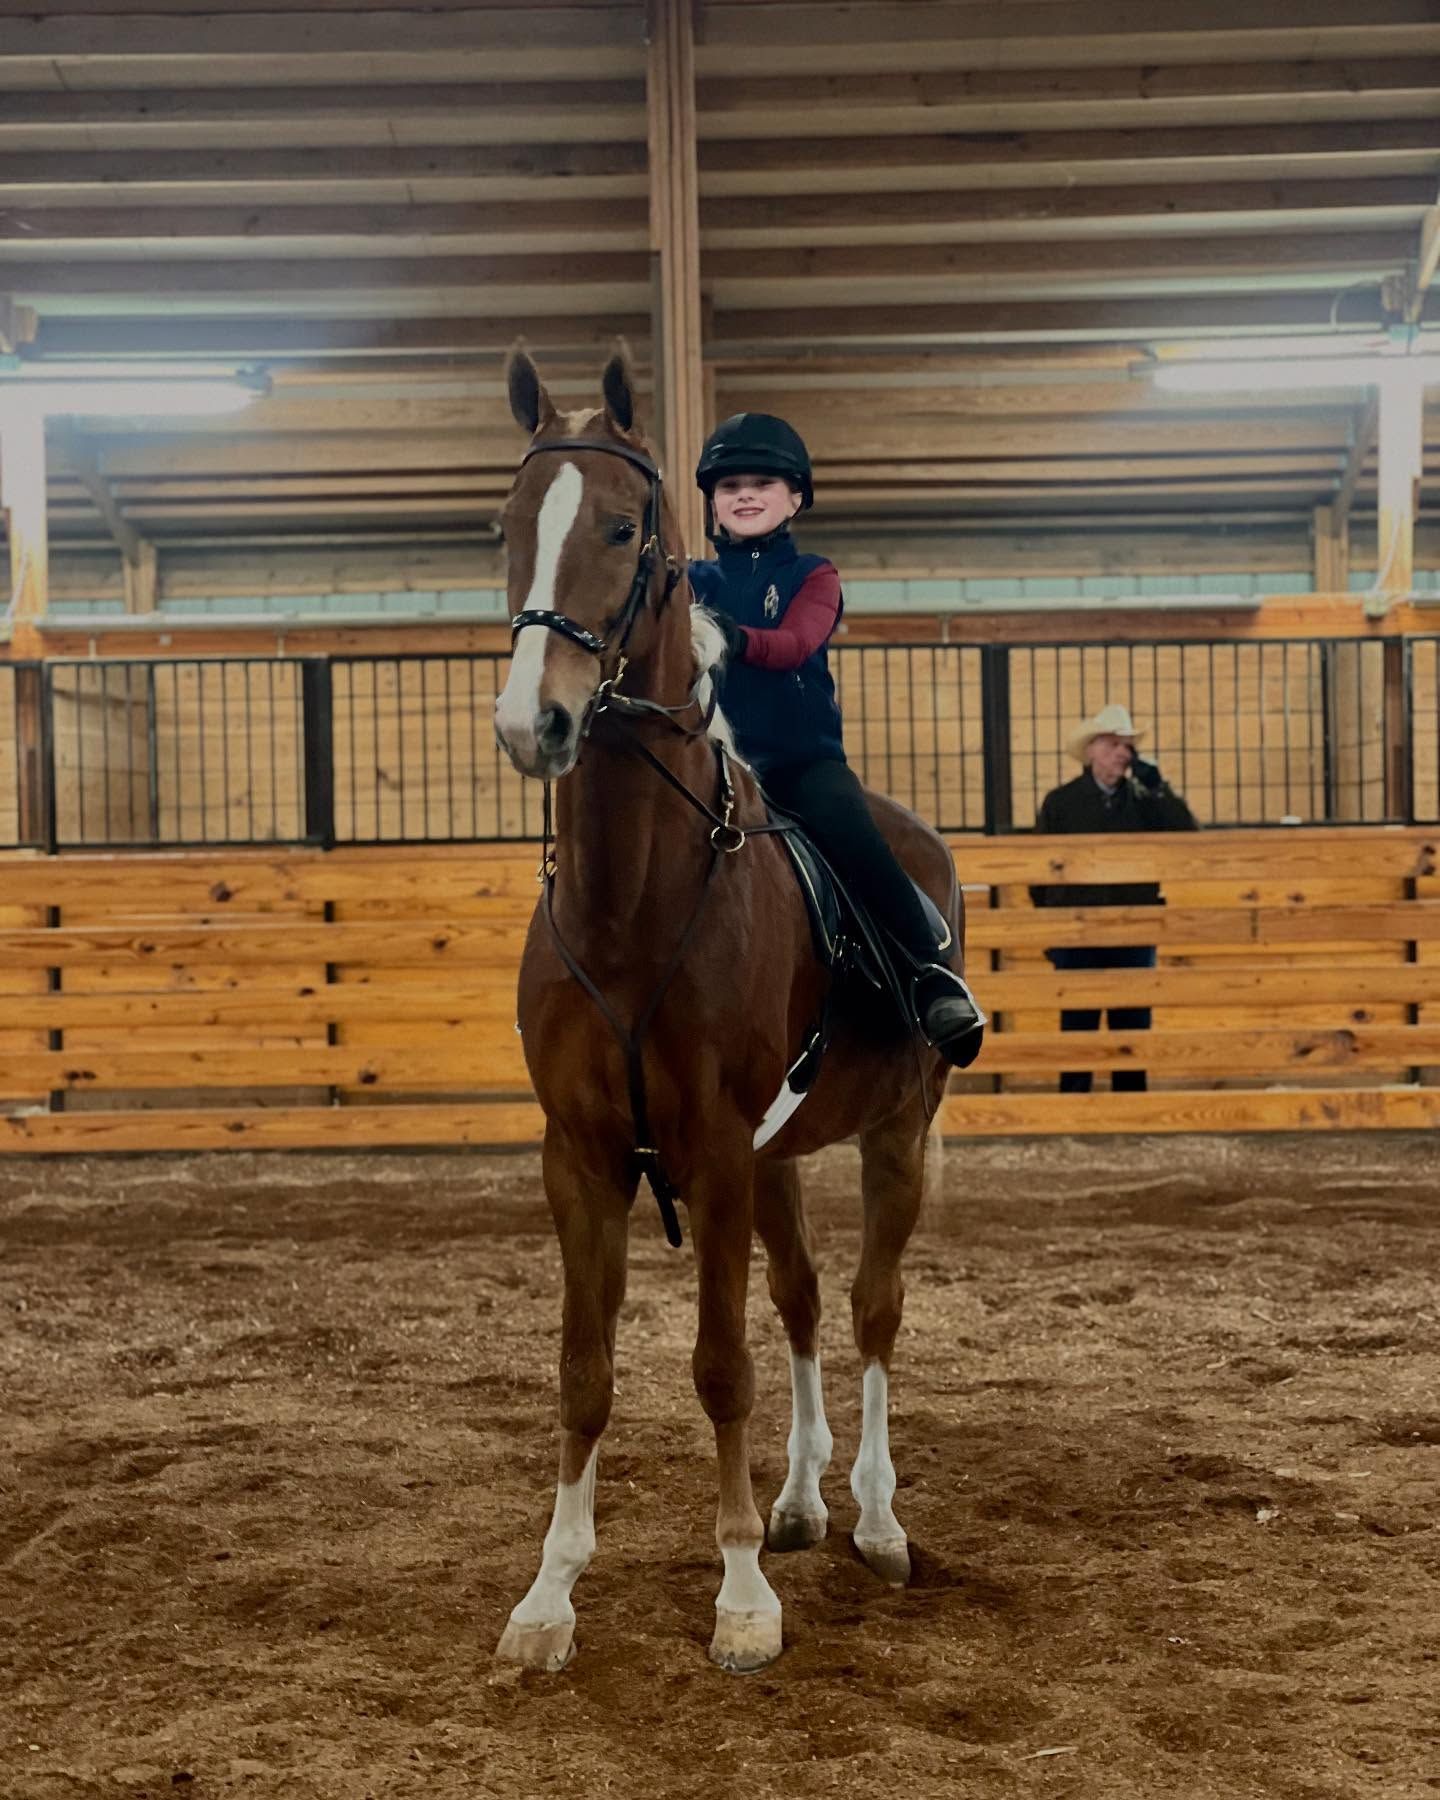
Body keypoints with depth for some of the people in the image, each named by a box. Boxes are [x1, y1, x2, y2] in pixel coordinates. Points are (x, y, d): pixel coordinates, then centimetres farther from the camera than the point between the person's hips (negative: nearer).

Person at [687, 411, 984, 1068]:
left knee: (849, 831, -30)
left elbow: (795, 643, -13)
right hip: (718, 759, 2)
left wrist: (738, 639, -34)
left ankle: (933, 977, -26)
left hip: (805, 758, -2)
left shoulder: (813, 576, 8)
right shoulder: (695, 583, 14)